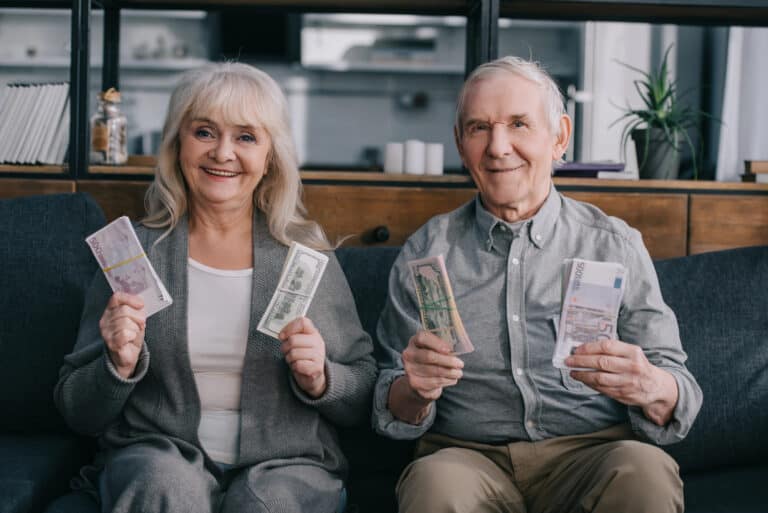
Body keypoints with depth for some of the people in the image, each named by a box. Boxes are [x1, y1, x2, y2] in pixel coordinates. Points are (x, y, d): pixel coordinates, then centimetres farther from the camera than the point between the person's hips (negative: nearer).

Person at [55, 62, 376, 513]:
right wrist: (119, 366, -12)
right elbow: (78, 412, 7)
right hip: (159, 455, 1)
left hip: (286, 464, 0)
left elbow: (362, 403, 9)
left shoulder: (308, 253, 4)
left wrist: (318, 380, -12)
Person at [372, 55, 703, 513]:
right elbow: (394, 417, 9)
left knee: (644, 471, -31)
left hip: (593, 454, 1)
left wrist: (652, 388, -19)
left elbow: (679, 402, 4)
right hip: (468, 455, -1)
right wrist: (415, 392, -15)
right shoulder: (427, 252, 8)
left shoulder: (616, 246, 7)